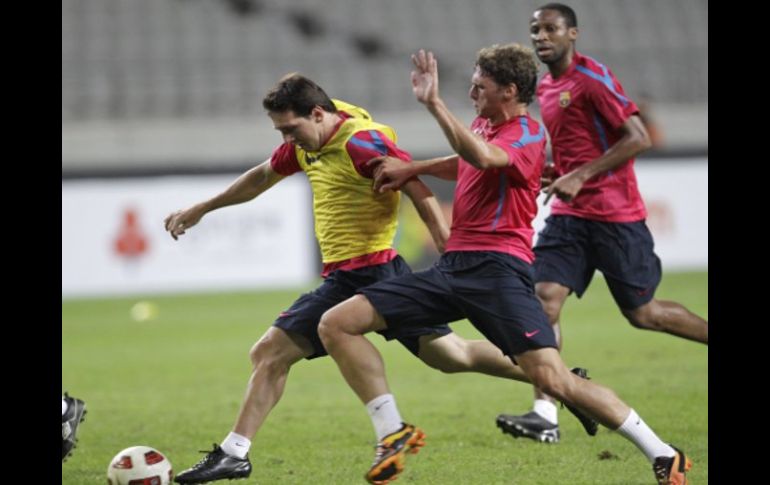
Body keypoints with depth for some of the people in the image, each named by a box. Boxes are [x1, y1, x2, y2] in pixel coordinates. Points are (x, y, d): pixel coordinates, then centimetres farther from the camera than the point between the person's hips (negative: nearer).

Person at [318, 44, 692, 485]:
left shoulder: (527, 134, -8)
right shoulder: (483, 125, 18)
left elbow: (483, 158, -31)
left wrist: (434, 102, -30)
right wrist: (410, 167, 28)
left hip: (498, 270, -8)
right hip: (454, 264, 8)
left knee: (553, 379, -21)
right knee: (337, 324, -2)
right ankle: (395, 432, 3)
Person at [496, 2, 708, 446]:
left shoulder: (593, 78, -13)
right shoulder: (545, 88, 13)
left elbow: (638, 138, -18)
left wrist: (580, 176, -21)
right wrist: (551, 173, 7)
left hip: (615, 214, -7)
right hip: (571, 214, 7)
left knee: (642, 312, 1)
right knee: (544, 297, -9)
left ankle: (710, 335, 26)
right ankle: (545, 412, -12)